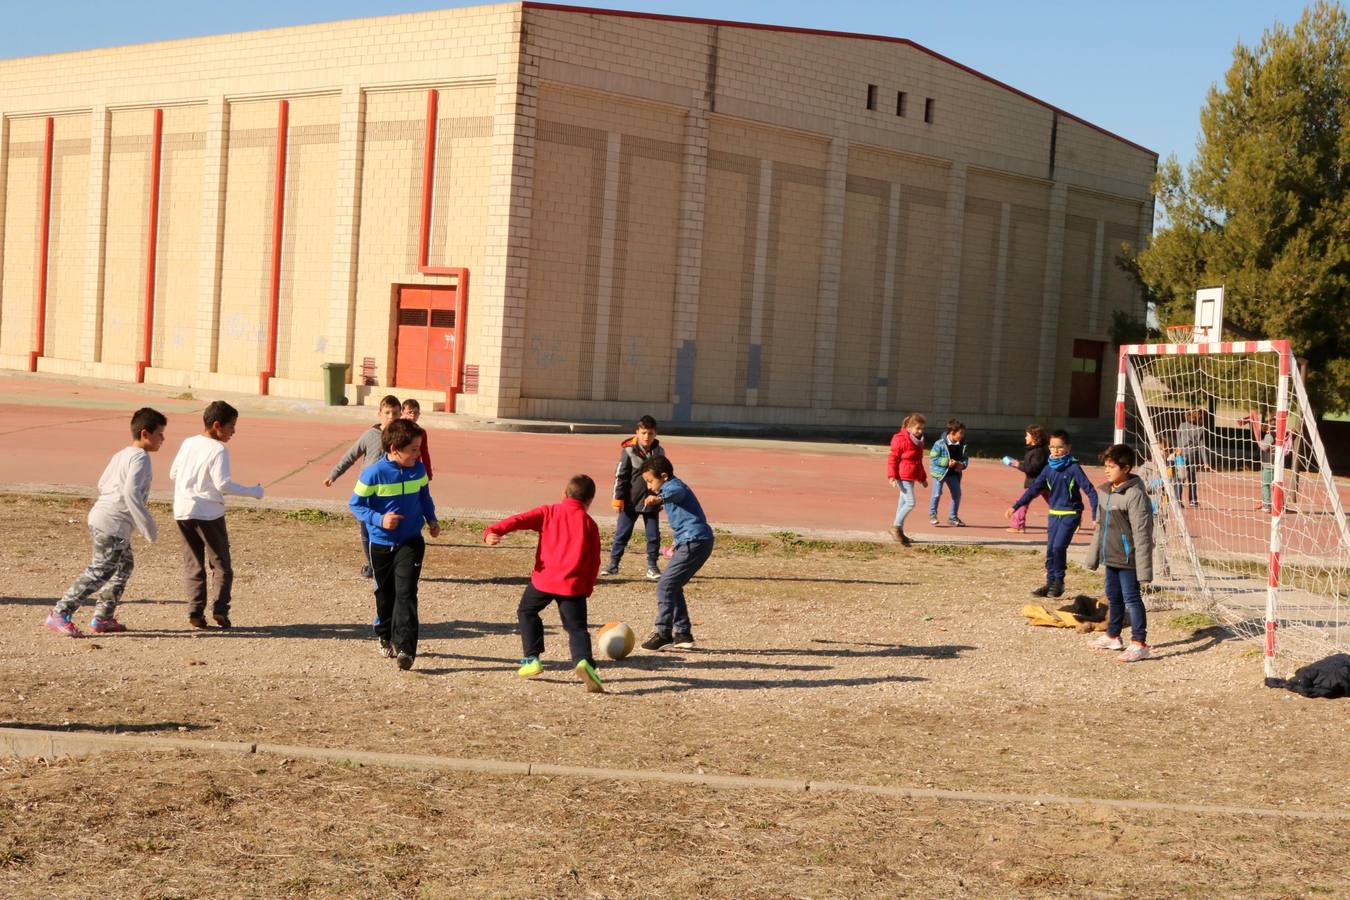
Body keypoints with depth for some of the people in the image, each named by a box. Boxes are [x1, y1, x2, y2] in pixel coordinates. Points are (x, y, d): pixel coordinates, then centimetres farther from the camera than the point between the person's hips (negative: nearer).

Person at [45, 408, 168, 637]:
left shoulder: (121, 455, 18)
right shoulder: (140, 457, -11)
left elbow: (102, 484, 22)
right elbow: (131, 493, -23)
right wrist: (148, 527, -18)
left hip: (99, 516, 10)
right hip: (113, 526, -10)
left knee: (125, 565, 19)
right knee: (100, 572, -8)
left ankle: (103, 618, 20)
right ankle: (59, 614, -7)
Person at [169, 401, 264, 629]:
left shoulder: (188, 443, 7)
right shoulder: (218, 450, -13)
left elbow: (173, 474, 13)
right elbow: (223, 484, -20)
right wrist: (252, 492, -12)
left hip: (182, 511, 6)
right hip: (208, 513, -6)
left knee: (193, 564, 11)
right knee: (221, 563, 6)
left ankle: (195, 610, 2)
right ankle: (219, 607, -7)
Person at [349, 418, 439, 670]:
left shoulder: (418, 469, -4)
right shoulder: (373, 473, -18)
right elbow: (355, 504, -9)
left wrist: (432, 519, 3)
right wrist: (379, 519, -22)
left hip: (411, 542, 1)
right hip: (381, 543, -1)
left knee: (406, 592, -13)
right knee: (385, 594, 15)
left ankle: (405, 648, -17)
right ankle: (385, 636, 39)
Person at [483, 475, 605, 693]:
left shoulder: (548, 512, 6)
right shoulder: (588, 523, 8)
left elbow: (520, 520, -9)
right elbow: (594, 560, 8)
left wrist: (493, 531, -20)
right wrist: (588, 587, 19)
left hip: (544, 579, 0)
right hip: (574, 584, 0)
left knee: (526, 611, 24)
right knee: (576, 627, 4)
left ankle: (532, 658, 17)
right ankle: (583, 660, -24)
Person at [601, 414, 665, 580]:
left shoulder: (659, 452, 2)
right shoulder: (629, 450, -8)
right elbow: (620, 476, -7)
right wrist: (618, 499, -9)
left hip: (651, 501, 3)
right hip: (631, 502, -3)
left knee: (654, 535, 5)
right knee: (621, 533, 2)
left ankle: (652, 566, 15)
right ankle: (613, 564, 11)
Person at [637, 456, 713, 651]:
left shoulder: (674, 486, -11)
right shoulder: (675, 487, 23)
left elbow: (676, 493, -37)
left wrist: (659, 498, -59)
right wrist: (678, 545, 46)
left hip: (694, 542, -11)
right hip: (694, 542, 11)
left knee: (665, 586, -11)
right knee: (673, 587, 15)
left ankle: (663, 632, -10)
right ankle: (683, 633, 15)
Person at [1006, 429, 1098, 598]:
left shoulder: (1073, 468, -11)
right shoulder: (1049, 469, 5)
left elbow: (1089, 490, -13)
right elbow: (1034, 489, 9)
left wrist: (1096, 516, -20)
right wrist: (1015, 506, 4)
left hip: (1071, 514, -6)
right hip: (1054, 514, 6)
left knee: (1058, 546, -18)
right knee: (1050, 549, 6)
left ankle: (1059, 581, -2)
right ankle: (1050, 583, 16)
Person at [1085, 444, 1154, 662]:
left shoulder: (1135, 495, -19)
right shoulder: (1105, 491, 8)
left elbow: (1141, 535, -20)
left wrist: (1143, 568, -22)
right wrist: (1094, 555, 19)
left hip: (1127, 559, -9)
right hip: (1111, 557, 9)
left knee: (1131, 599, -5)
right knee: (1113, 597, 20)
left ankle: (1139, 643, 0)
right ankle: (1112, 636, 35)